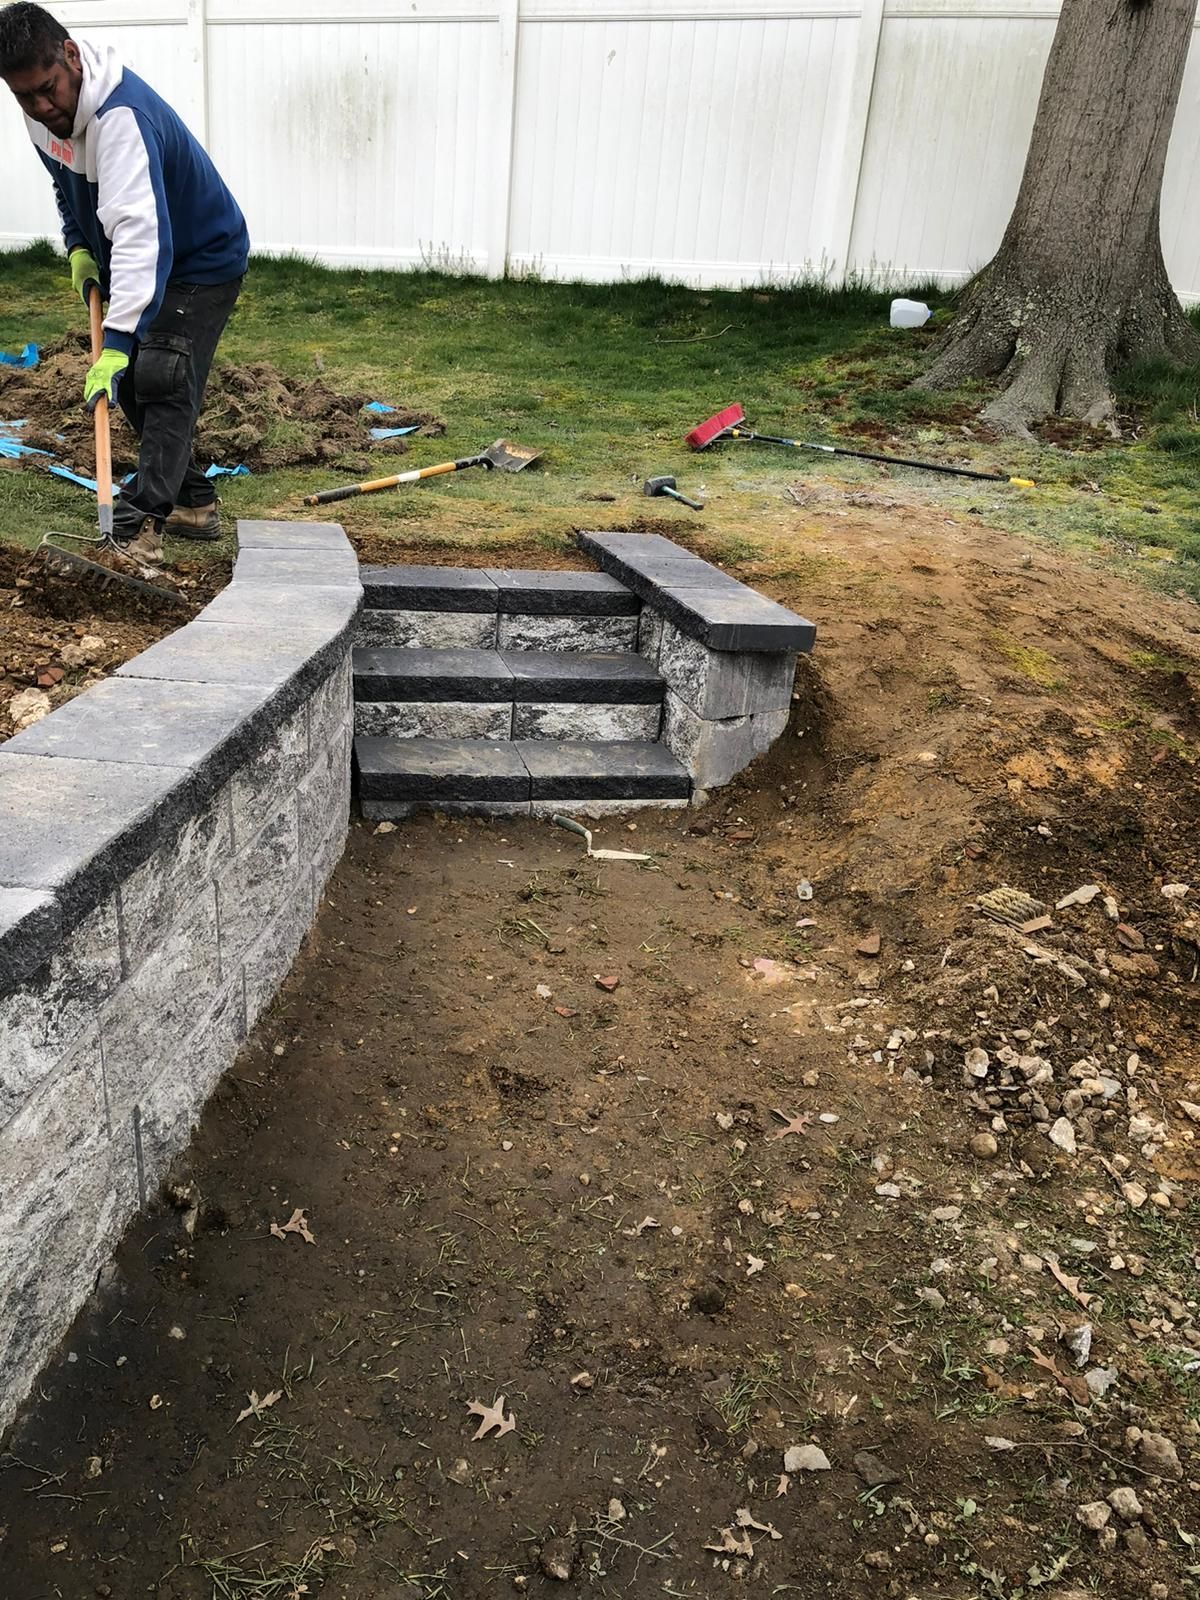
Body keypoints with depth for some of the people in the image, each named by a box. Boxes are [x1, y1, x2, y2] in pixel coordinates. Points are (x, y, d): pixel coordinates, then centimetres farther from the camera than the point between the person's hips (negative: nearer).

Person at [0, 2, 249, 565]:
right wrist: (78, 246, -1)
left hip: (203, 259, -9)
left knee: (164, 383, -20)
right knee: (129, 381, 11)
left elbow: (139, 231, -44)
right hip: (133, 264, 9)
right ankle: (192, 503, 22)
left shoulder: (121, 114, -33)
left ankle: (139, 532, -26)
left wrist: (117, 340, -51)